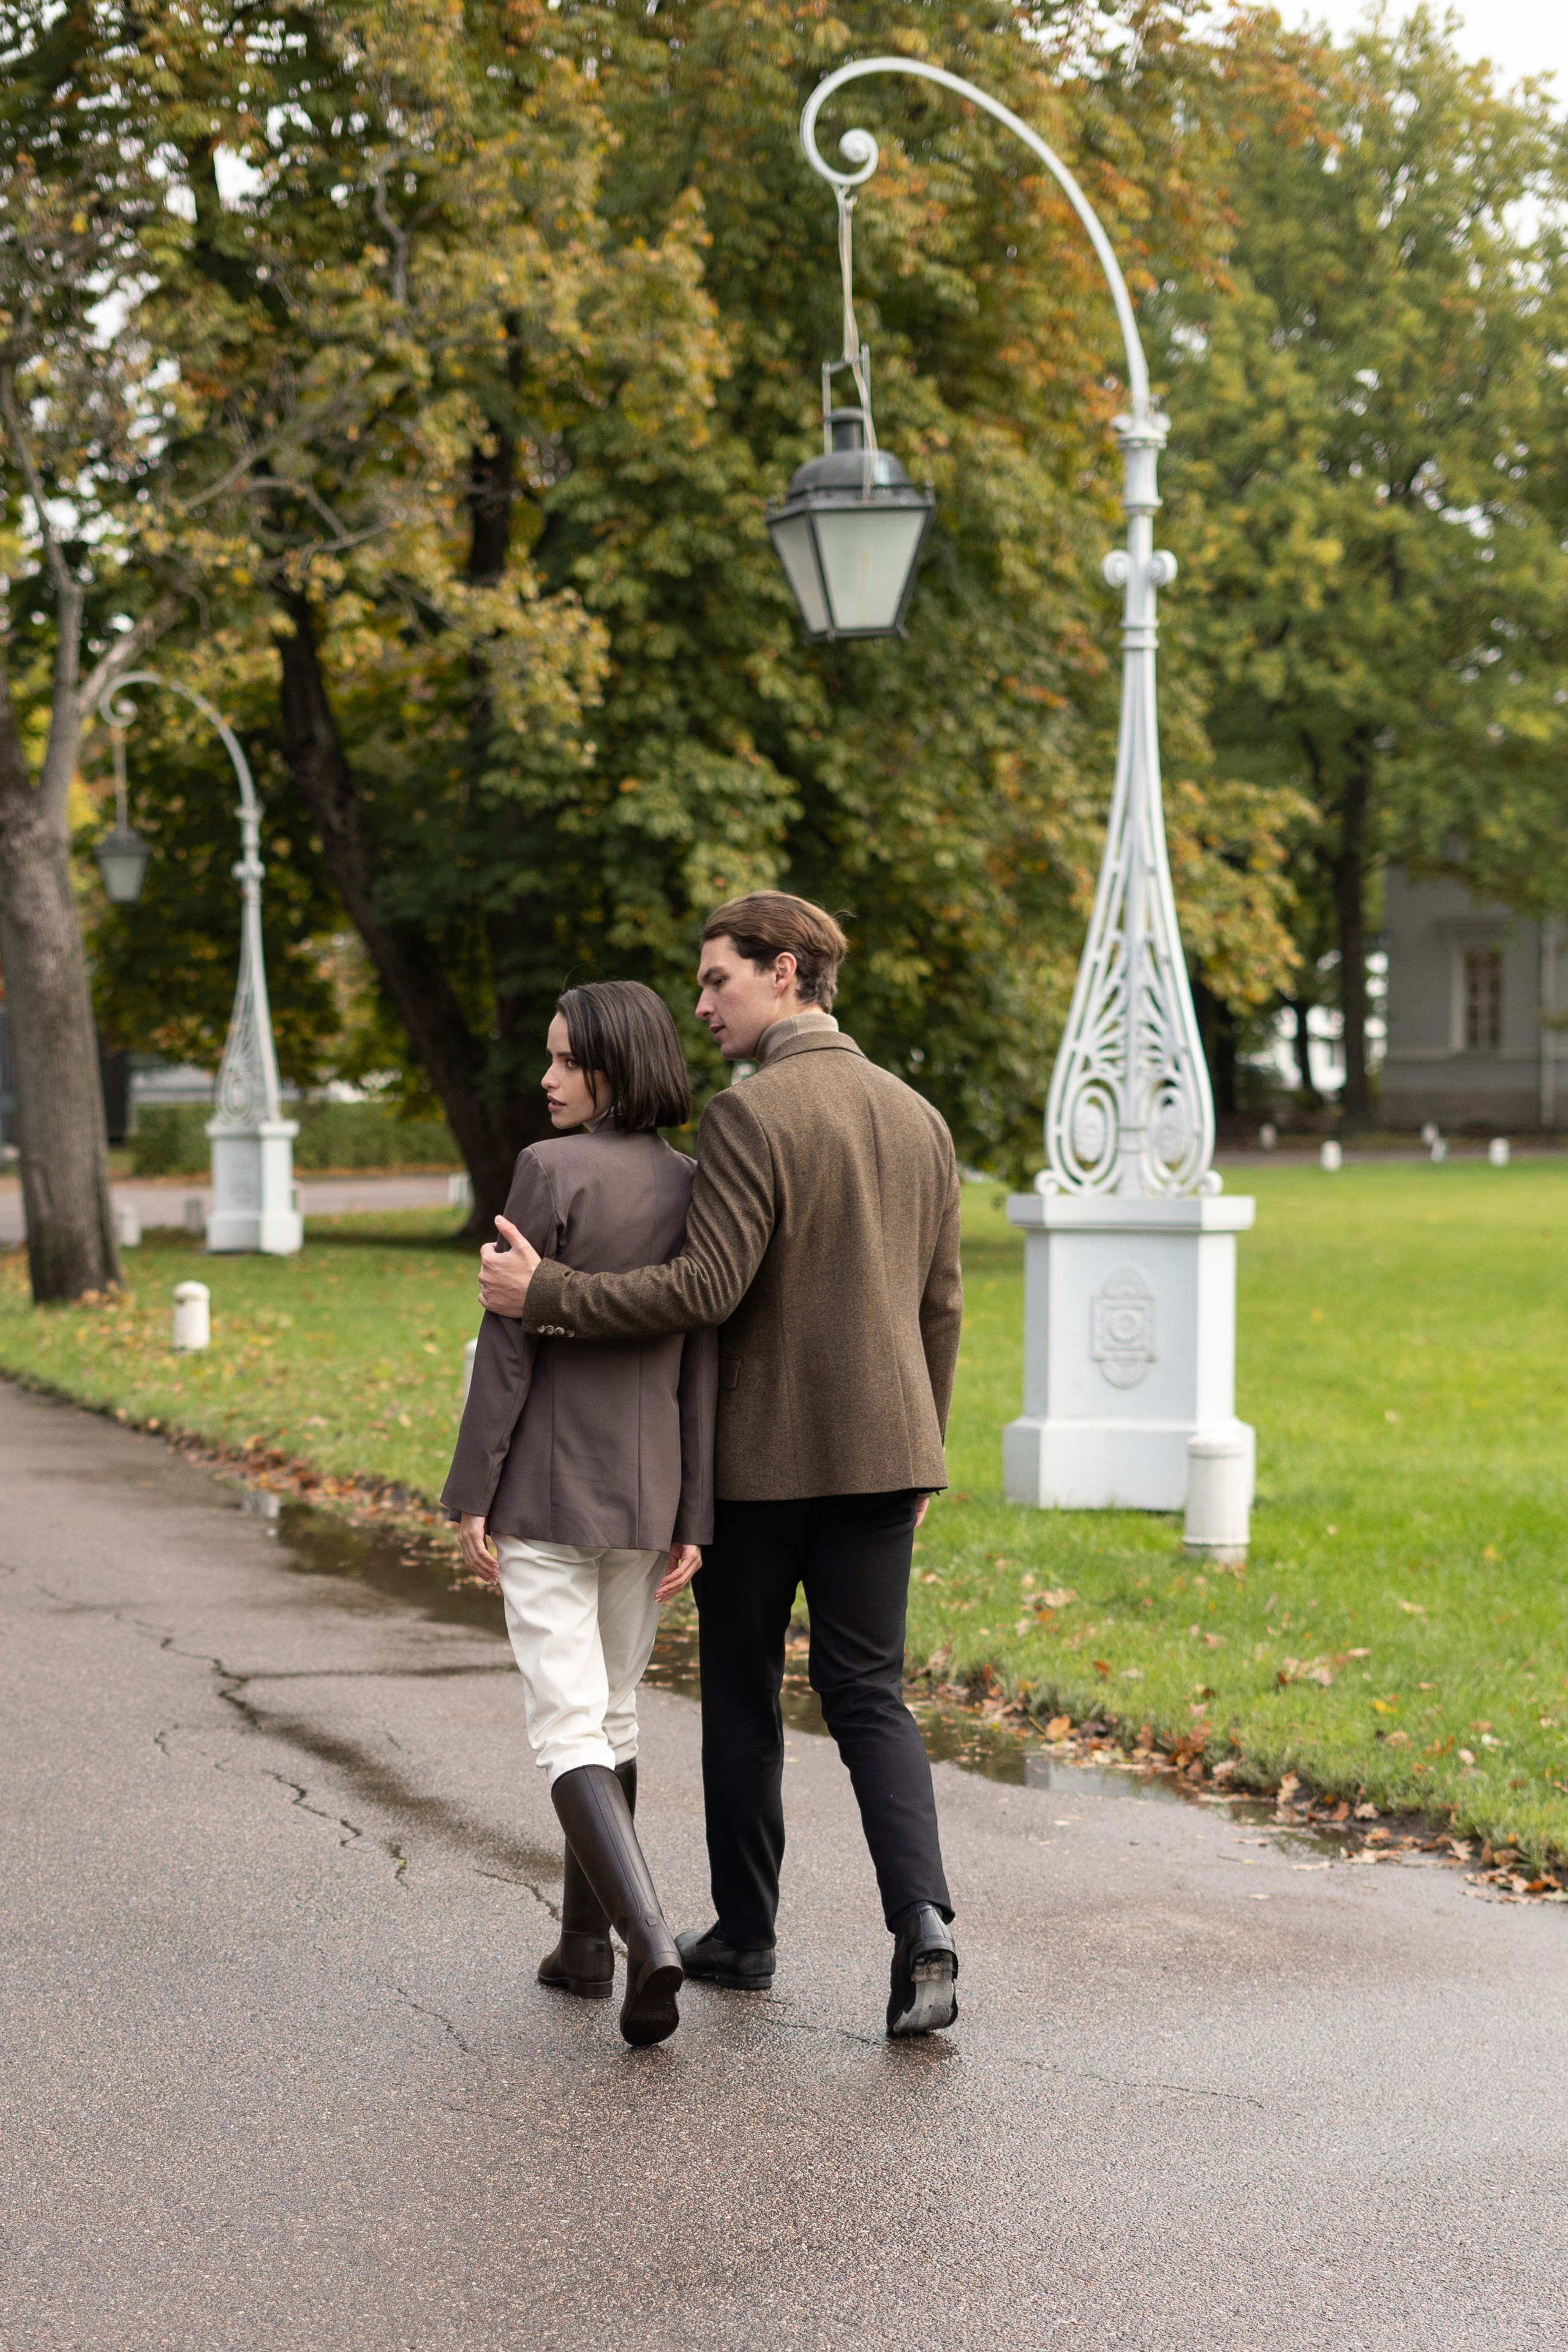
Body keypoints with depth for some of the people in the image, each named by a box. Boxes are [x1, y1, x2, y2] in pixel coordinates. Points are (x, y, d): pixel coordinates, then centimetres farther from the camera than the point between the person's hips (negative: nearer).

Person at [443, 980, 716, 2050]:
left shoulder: (552, 1171, -14)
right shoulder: (697, 1188, 2)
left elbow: (511, 1344, -13)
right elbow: (705, 1365, 1)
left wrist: (472, 1496, -7)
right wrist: (694, 1520, 3)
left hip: (550, 1483, -5)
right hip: (651, 1488, 5)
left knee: (568, 1734, -6)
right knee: (612, 1715, 20)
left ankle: (650, 1939, -25)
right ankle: (587, 1942, 26)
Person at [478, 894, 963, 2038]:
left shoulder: (752, 1115, -14)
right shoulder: (918, 1119, 8)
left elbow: (708, 1287, -21)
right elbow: (941, 1307, 13)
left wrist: (546, 1293, -16)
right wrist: (921, 1454, 21)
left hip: (756, 1454, -5)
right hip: (878, 1450, 5)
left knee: (743, 1692, 11)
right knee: (868, 1694, 5)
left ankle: (745, 1932, 23)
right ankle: (923, 1927, -14)